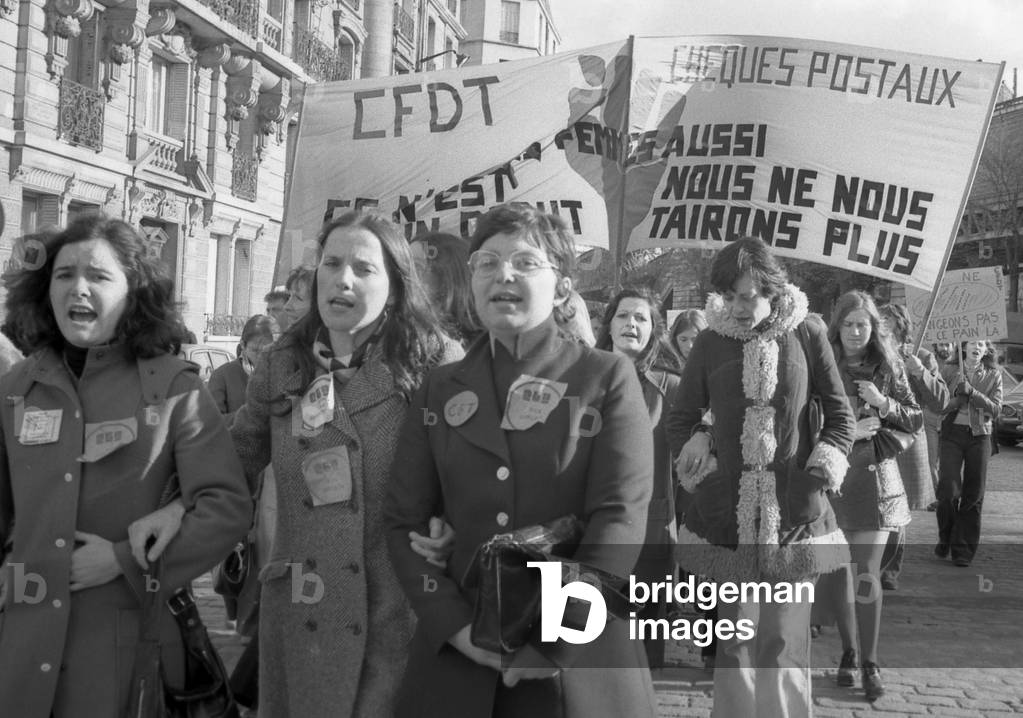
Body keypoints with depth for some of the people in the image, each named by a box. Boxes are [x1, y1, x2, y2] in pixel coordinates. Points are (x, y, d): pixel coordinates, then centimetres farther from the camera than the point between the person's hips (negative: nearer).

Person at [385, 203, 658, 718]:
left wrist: (548, 644, -15)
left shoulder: (609, 379, 0)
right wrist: (458, 627, -10)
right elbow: (403, 522, 4)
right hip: (454, 662, 2)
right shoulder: (439, 391, 9)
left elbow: (619, 521, -9)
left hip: (580, 665, -2)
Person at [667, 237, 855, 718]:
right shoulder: (710, 343, 2)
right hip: (726, 515, 1)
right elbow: (681, 419, 12)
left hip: (794, 516, -1)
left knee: (784, 640, 4)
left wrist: (820, 475, -3)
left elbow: (839, 415, 7)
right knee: (734, 640, 8)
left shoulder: (807, 335, -1)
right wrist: (699, 465, 0)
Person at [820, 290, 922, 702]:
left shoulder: (886, 366, 3)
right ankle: (848, 652, 24)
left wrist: (883, 403, -10)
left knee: (867, 574, -4)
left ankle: (870, 663, 6)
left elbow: (915, 421, 7)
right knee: (837, 570, 8)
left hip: (873, 478, 0)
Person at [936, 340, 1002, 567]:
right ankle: (945, 539, 13)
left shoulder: (993, 376, 6)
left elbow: (996, 408, -4)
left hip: (979, 435, 1)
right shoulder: (951, 372, 5)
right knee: (949, 489, -11)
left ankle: (963, 550, 11)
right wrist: (959, 394, -14)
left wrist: (972, 391, -14)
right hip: (953, 433, -1)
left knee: (973, 494, 1)